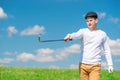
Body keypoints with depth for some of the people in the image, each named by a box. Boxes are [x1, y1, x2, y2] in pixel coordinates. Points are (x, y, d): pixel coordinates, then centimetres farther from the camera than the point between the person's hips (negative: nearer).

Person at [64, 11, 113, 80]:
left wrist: (110, 64, 3)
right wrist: (70, 36, -46)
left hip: (95, 66, -1)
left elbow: (107, 50, 11)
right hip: (83, 64, 1)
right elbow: (76, 35, -22)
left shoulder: (103, 34, 6)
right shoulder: (83, 31, 2)